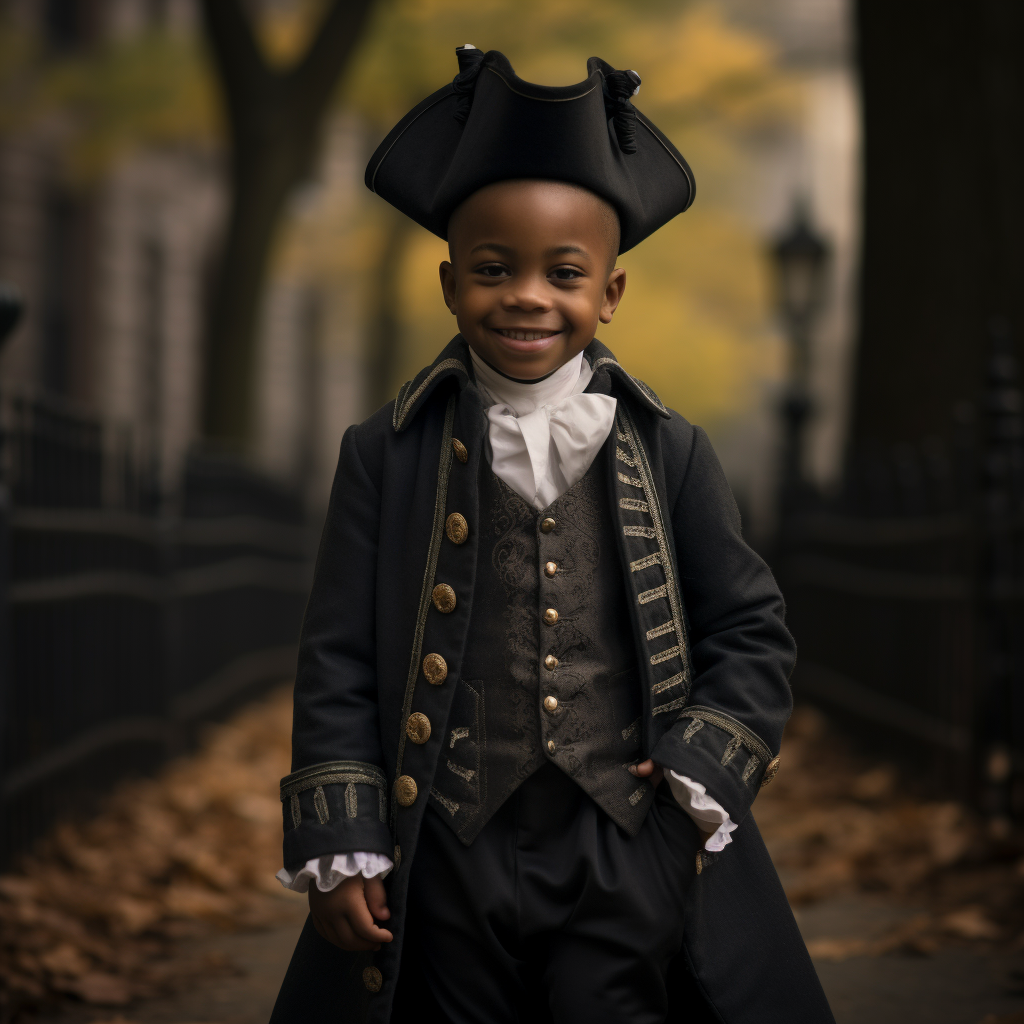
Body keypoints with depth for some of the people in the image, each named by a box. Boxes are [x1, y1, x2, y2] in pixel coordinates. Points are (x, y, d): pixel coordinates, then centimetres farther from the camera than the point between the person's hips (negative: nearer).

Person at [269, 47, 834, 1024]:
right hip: (447, 872, 0)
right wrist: (340, 847, -4)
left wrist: (701, 769, -4)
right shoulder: (386, 456, 0)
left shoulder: (667, 453, 4)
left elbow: (752, 629, 9)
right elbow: (337, 661, 1)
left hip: (632, 869, 1)